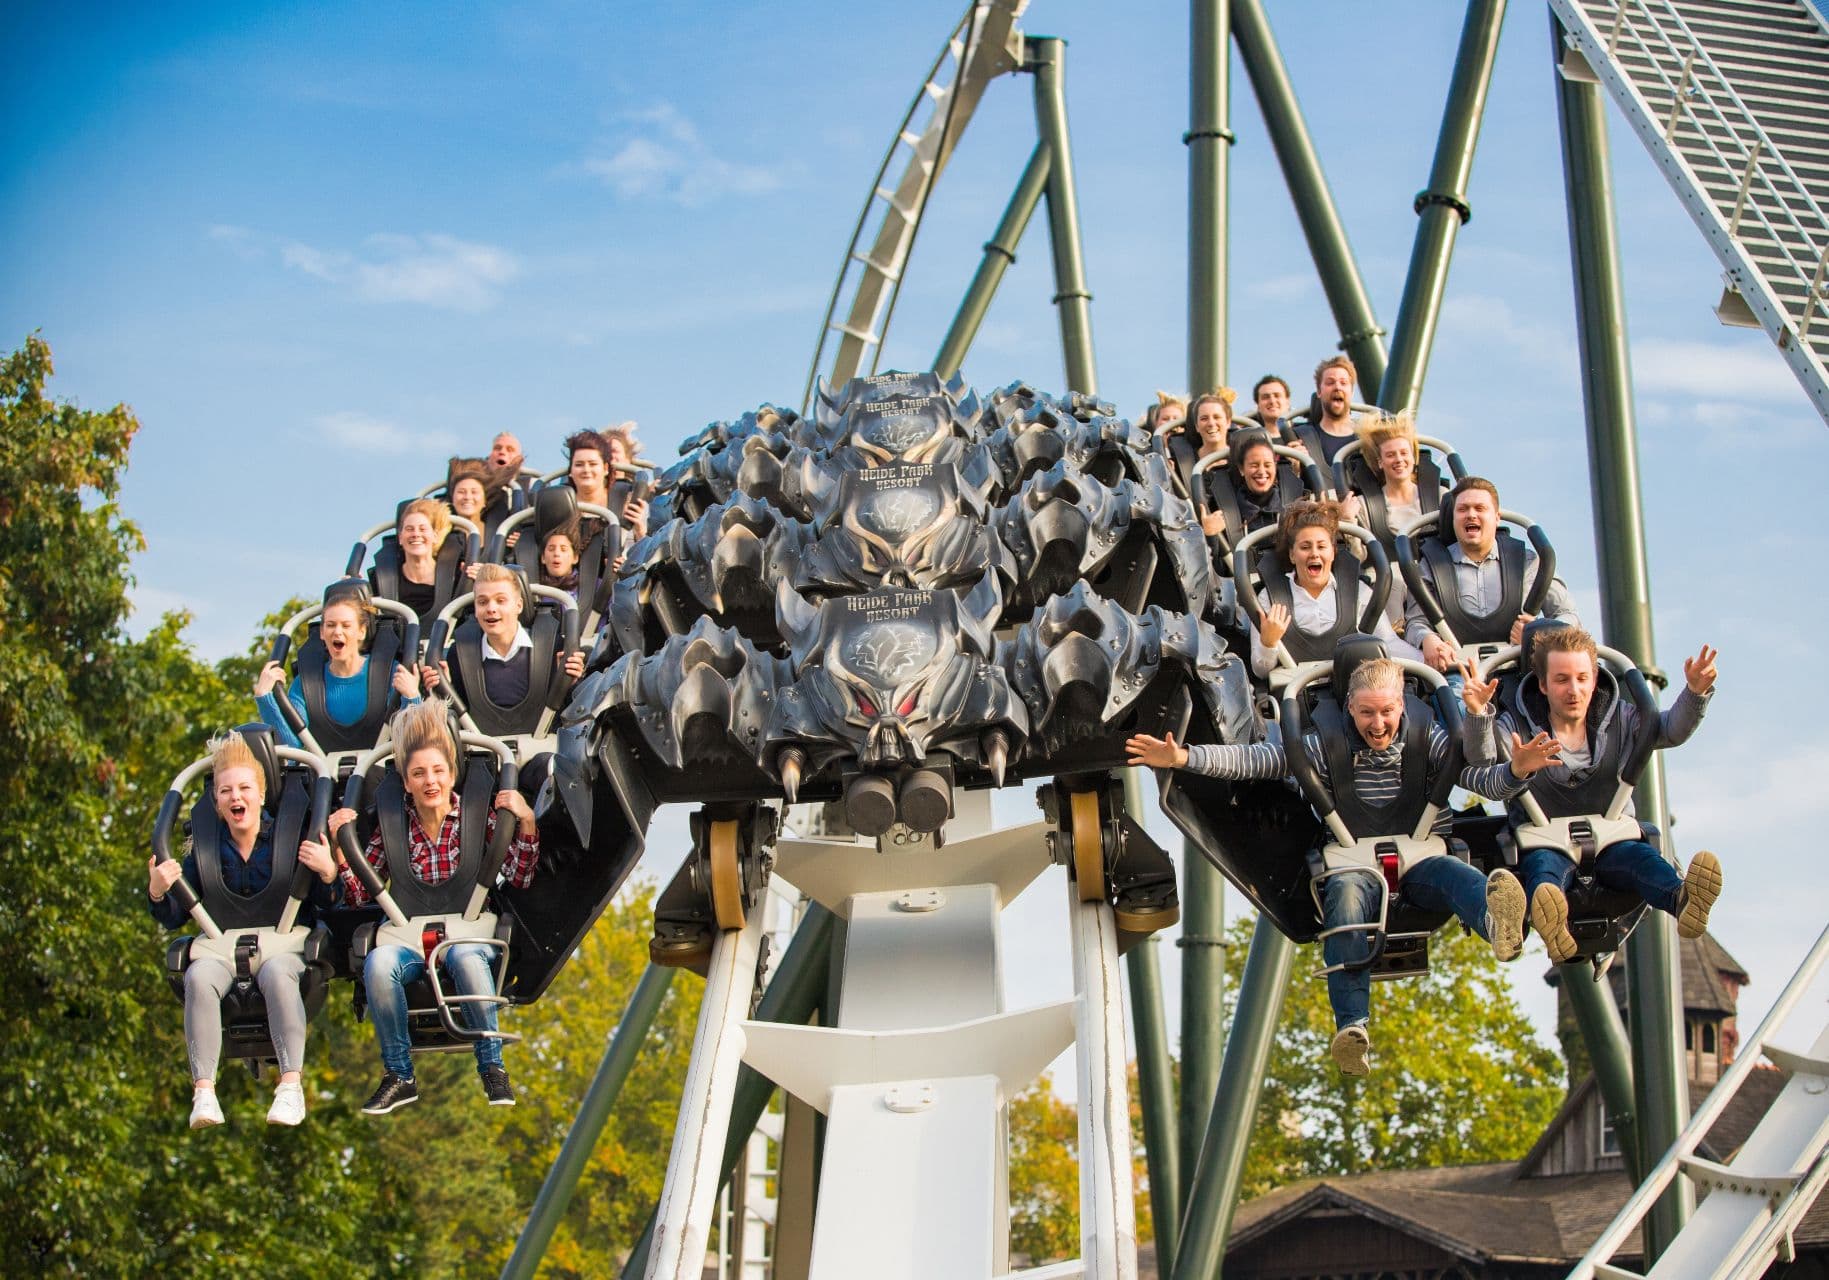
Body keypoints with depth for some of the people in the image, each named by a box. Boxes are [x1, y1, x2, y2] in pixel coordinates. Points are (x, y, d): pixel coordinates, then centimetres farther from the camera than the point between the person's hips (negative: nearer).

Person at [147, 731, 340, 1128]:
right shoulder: (206, 850, 8)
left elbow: (326, 906, -1)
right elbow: (173, 918, 11)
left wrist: (328, 873, -22)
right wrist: (157, 893, -10)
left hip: (283, 942, -2)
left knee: (275, 973, -38)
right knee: (199, 976, -32)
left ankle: (291, 1086, -36)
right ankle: (203, 1091, -33)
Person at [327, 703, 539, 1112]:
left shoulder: (479, 818, 2)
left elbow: (519, 878, -7)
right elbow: (358, 897, 3)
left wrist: (526, 823, -19)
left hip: (468, 935, -2)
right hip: (410, 936, 2)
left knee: (465, 957, -38)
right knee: (378, 963, -32)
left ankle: (492, 1067, -20)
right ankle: (398, 1076, -15)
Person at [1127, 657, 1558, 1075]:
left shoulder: (1429, 742, 4)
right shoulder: (1327, 748, 4)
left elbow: (1486, 781, -8)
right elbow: (1249, 759, 0)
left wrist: (1515, 770, -32)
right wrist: (1182, 757, -14)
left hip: (1422, 860, 0)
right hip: (1358, 866, 0)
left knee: (1455, 873, -34)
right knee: (1346, 893, -35)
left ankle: (1498, 924, -72)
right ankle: (1352, 1027, -47)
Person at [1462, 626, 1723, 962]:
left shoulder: (1619, 719, 9)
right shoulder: (1516, 724, 1)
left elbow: (1672, 730, -5)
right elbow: (1482, 759, -18)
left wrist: (1695, 693, -26)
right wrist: (1478, 714, -38)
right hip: (1544, 842, -2)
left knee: (1641, 856, -31)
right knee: (1544, 866, -37)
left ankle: (1682, 900, -63)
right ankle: (1551, 924, -71)